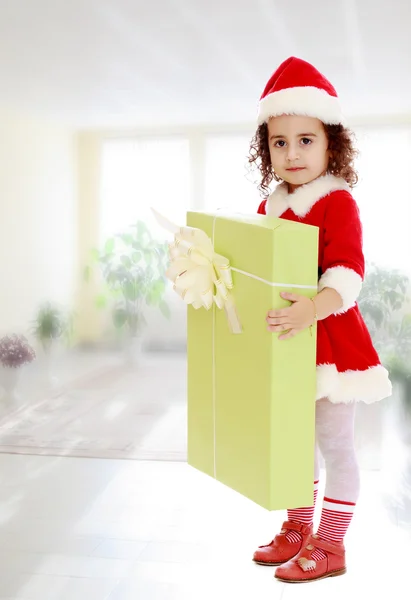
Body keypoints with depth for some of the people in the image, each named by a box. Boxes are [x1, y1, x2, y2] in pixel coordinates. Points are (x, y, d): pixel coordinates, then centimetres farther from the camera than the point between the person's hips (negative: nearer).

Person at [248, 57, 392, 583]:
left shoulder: (337, 203, -14)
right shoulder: (270, 205, 8)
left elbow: (347, 272, -26)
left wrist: (316, 307, -43)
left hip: (329, 339, -7)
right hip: (282, 344, 8)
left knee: (334, 442, 5)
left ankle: (330, 546, 20)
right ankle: (298, 529, 36)